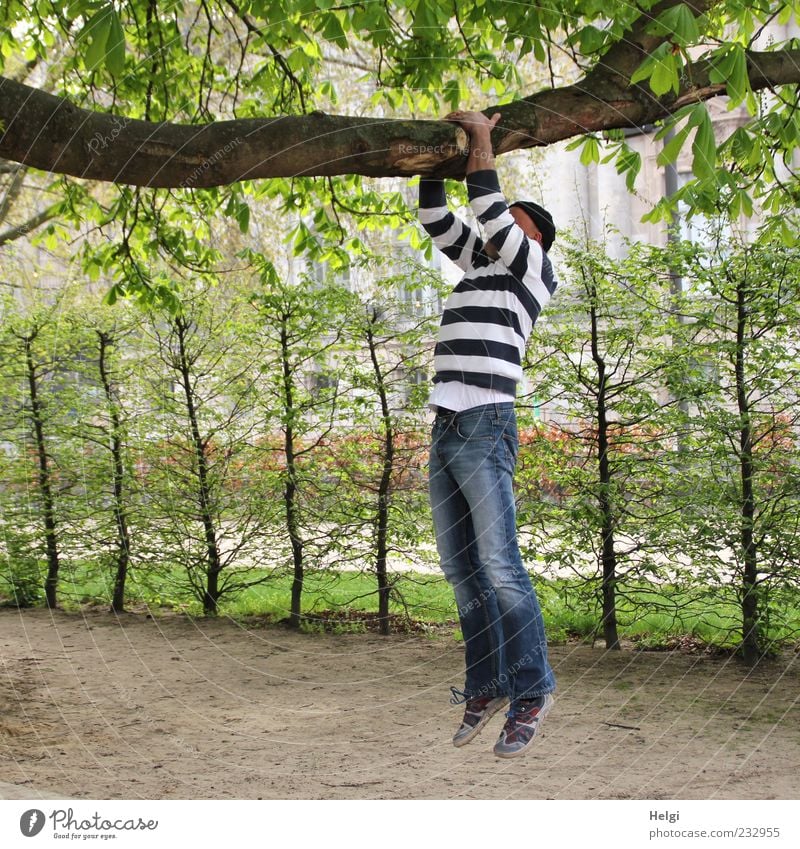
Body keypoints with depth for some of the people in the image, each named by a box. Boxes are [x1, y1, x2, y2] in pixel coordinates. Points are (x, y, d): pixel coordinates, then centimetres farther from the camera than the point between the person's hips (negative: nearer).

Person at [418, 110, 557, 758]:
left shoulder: (534, 268, 4)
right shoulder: (481, 260, 24)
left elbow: (493, 222, -11)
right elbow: (435, 218, 25)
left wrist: (482, 148, -4)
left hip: (485, 427, -8)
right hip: (445, 431, 8)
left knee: (499, 564, -14)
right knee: (461, 569, 5)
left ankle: (532, 691, -6)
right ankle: (487, 685, 11)